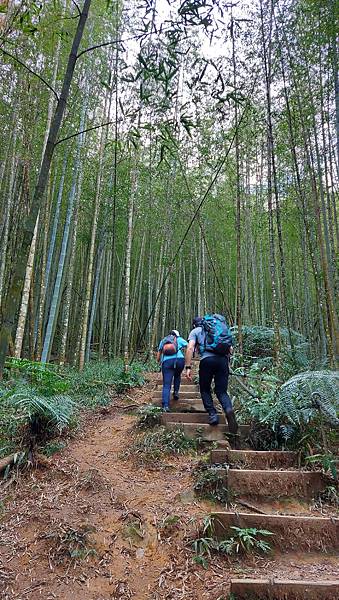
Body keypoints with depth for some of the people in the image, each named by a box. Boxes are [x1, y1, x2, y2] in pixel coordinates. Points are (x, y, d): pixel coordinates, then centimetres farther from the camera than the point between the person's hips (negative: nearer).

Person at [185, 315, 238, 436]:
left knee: (205, 390, 17)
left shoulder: (195, 331, 18)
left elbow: (190, 348, 0)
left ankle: (213, 414, 5)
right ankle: (229, 409, -19)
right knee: (221, 391, 8)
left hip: (207, 359, -3)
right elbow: (230, 349, 24)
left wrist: (188, 367, -2)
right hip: (223, 359, 3)